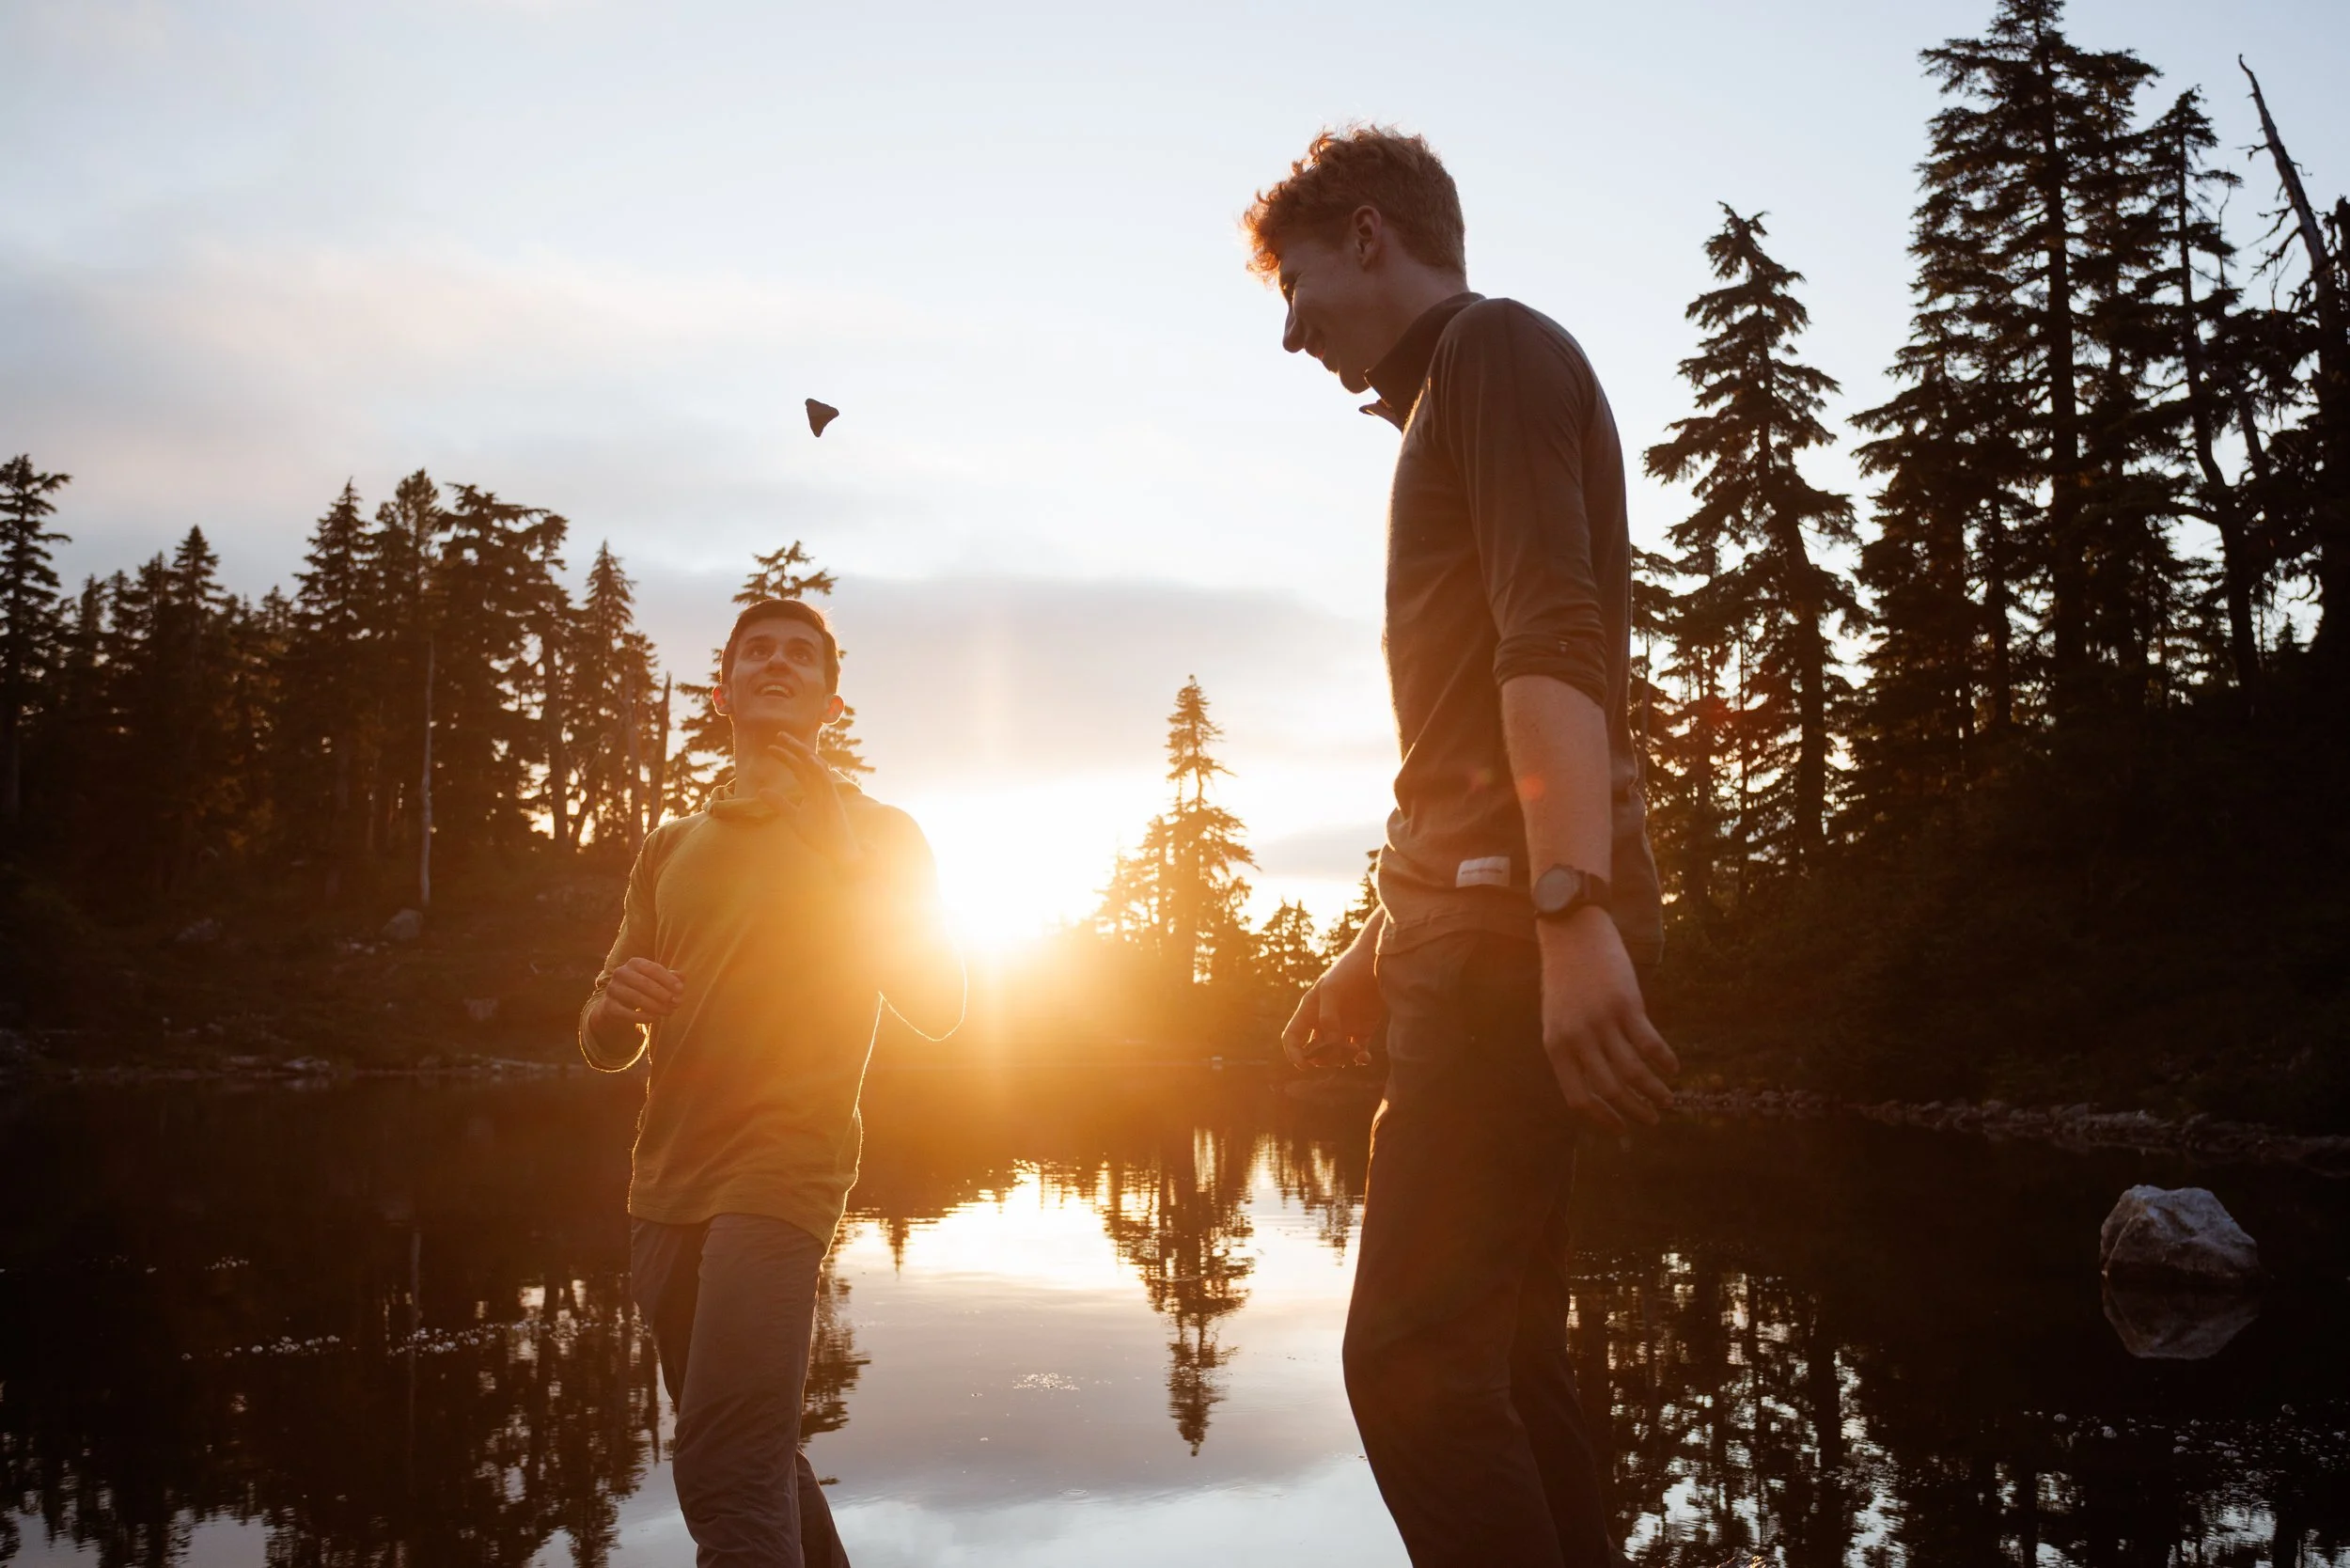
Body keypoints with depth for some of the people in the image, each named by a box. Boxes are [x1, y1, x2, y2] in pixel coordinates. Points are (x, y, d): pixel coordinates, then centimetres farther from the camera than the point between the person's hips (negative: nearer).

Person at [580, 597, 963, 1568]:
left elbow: (937, 1007, -8)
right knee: (757, 1455, 17)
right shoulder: (674, 845, 15)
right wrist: (617, 1007, -9)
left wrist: (843, 857, -16)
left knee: (726, 1476, -20)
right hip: (663, 1186, 6)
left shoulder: (873, 834, 4)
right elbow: (605, 1043, 15)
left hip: (779, 1169, -6)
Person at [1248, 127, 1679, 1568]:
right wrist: (1381, 949, 28)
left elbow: (1553, 639, -19)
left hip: (1526, 916, -10)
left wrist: (1574, 911, -30)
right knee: (1502, 1353, 12)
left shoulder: (1494, 346, -2)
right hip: (1487, 918, 10)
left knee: (1414, 1355, -14)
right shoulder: (1449, 408, 27)